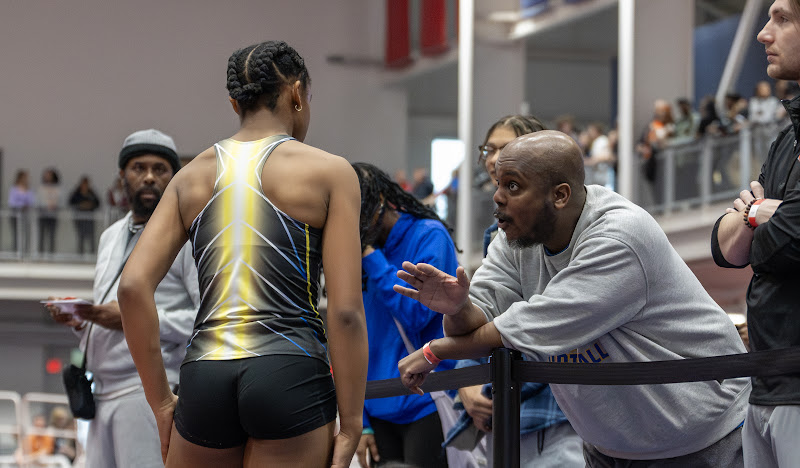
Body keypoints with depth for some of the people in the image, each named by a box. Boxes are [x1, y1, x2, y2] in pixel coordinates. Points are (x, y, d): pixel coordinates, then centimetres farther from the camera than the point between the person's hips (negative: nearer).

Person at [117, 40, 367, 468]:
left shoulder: (192, 175, 13)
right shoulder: (328, 172, 3)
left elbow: (133, 286, 2)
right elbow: (345, 312, -5)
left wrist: (160, 401, 8)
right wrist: (350, 428, -2)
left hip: (204, 374, 3)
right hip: (290, 375, -3)